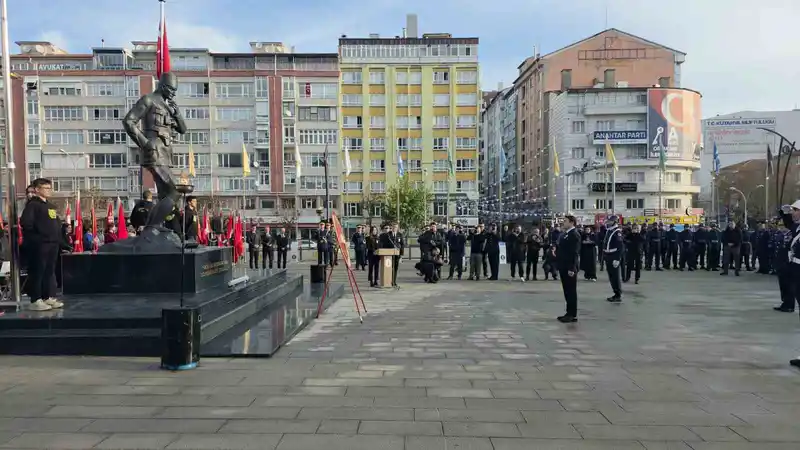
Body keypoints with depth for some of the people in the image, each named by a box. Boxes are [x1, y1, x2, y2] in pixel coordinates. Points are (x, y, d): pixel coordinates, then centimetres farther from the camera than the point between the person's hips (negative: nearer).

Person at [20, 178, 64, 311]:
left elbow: (57, 223, 25)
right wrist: (37, 236, -13)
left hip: (53, 243, 8)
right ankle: (35, 301, 0)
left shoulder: (51, 206, 19)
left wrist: (58, 238, 12)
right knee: (37, 271, -4)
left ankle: (49, 297, 19)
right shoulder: (33, 204, -7)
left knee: (50, 271, 12)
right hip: (39, 244, -8)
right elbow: (25, 222, -19)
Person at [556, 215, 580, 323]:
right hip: (563, 267, 9)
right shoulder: (564, 234, 15)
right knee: (567, 291, 13)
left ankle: (573, 315, 4)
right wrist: (556, 249, 7)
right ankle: (569, 312, 21)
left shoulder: (574, 235, -14)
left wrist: (571, 268, -22)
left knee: (571, 291, -2)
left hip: (569, 268, -9)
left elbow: (574, 253, -19)